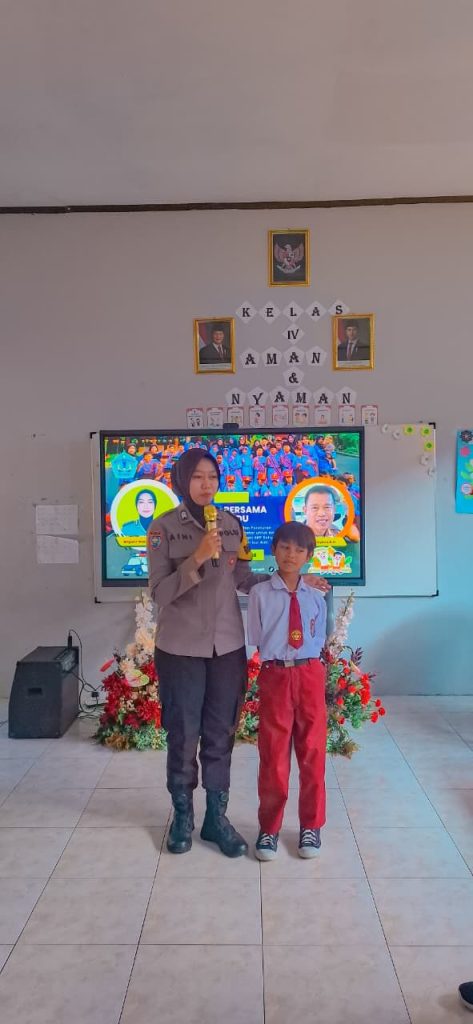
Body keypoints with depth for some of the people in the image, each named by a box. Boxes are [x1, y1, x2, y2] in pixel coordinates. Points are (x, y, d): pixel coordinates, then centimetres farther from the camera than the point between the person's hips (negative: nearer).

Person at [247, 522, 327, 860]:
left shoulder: (315, 597, 3)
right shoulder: (260, 593, -4)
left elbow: (319, 639, 7)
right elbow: (257, 641, -1)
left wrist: (306, 663, -5)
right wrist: (278, 660, -6)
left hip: (310, 675, 2)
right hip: (275, 676, -2)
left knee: (312, 751, 11)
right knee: (273, 754, 8)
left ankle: (311, 825, 29)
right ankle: (269, 827, 26)